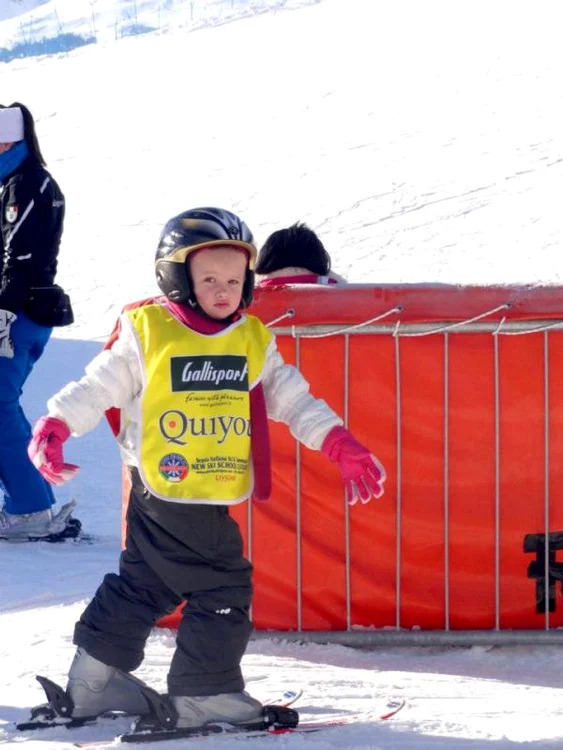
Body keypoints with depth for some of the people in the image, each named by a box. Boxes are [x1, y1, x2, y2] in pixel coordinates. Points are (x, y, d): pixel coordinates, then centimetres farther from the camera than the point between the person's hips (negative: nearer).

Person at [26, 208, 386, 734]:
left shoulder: (252, 341, 8)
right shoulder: (146, 333, -7)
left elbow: (291, 398, 10)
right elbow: (98, 388, -3)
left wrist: (339, 443, 0)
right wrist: (55, 427, -15)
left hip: (214, 502, 7)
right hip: (163, 492, -7)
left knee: (144, 584, 16)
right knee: (223, 591, -7)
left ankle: (97, 683, 27)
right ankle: (204, 695, 5)